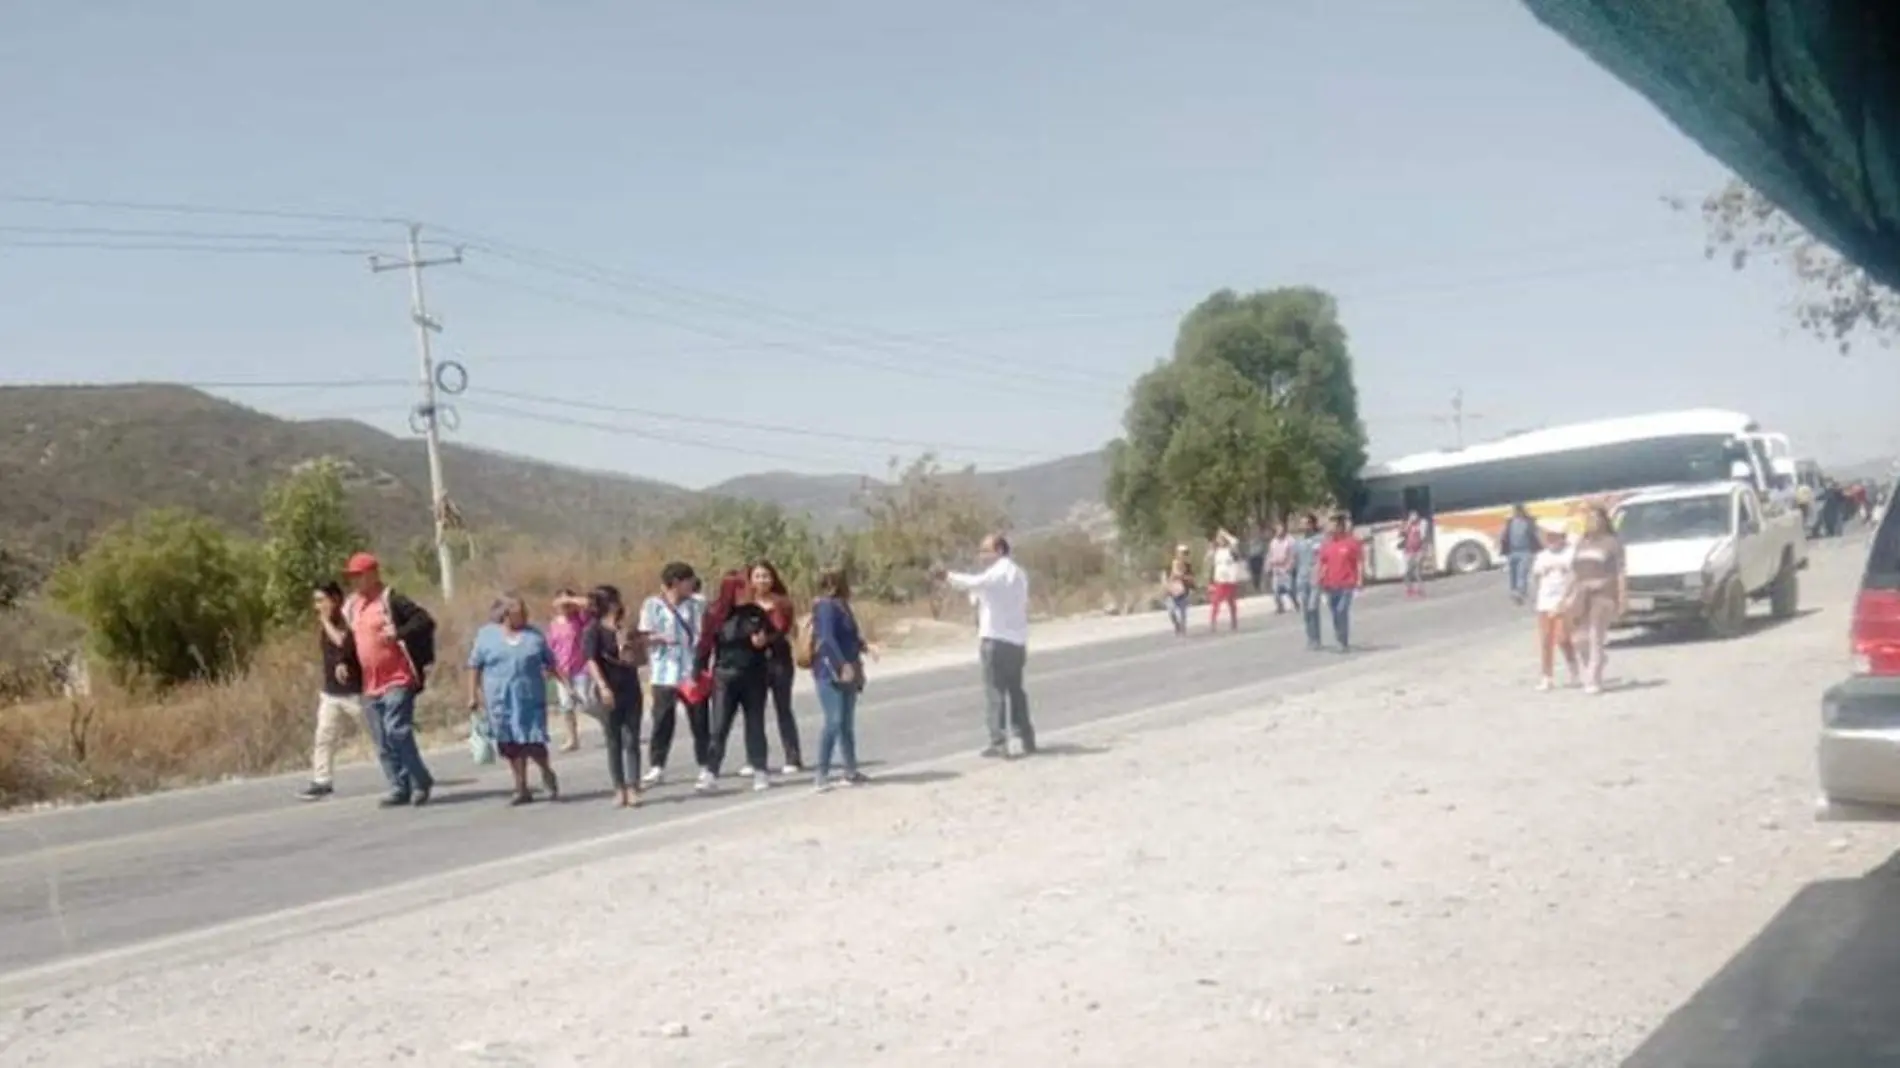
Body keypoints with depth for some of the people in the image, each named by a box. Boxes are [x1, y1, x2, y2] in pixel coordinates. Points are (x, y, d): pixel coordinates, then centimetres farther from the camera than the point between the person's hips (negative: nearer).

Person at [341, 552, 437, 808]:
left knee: (397, 731, -15)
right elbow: (350, 639, 28)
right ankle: (400, 788, 12)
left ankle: (421, 782, -2)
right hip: (370, 685, 8)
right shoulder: (351, 606, 14)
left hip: (398, 680, -8)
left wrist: (398, 634, -23)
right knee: (382, 743, 6)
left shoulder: (391, 600, -8)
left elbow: (425, 621, -14)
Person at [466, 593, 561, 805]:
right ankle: (522, 789, 15)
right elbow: (474, 666, 5)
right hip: (501, 700, 0)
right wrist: (473, 695, 1)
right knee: (511, 745, 4)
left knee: (533, 742, -7)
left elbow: (550, 664, 13)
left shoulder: (534, 635, 6)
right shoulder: (486, 634, 3)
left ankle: (547, 773, 21)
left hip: (531, 699, 0)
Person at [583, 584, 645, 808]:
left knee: (631, 741, -1)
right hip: (609, 693, -4)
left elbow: (640, 658, 11)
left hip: (631, 690, 4)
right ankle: (619, 789, 9)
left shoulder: (625, 630, 12)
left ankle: (632, 789, -2)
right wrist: (603, 687, -24)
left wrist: (629, 638, -5)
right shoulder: (594, 630, -4)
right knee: (614, 743, 3)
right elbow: (591, 661, -13)